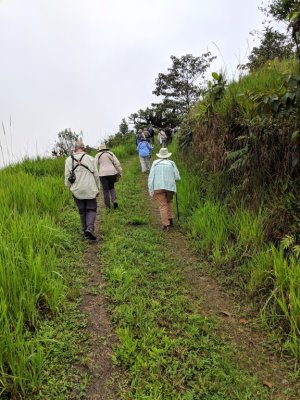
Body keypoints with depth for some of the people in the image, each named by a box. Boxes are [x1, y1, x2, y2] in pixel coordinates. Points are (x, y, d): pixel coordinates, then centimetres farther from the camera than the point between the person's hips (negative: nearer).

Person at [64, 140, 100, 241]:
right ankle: (90, 228, -16)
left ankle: (85, 231, 18)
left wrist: (69, 187, 20)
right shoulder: (89, 158, -5)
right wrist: (97, 188, 9)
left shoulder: (69, 160, 0)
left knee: (82, 211, 14)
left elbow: (67, 176, 2)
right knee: (91, 209, 6)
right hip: (89, 189, -2)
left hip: (77, 190, 2)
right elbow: (95, 175, -1)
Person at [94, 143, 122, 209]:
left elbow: (95, 166, -2)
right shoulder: (110, 153, 9)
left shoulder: (97, 156, 6)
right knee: (112, 187, 21)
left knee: (105, 190, 6)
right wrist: (120, 173, 4)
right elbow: (117, 163, 2)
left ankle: (108, 206, 10)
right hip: (112, 172, 2)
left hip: (103, 174, -2)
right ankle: (114, 200, -1)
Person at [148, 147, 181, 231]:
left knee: (162, 205, 1)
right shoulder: (171, 163, 6)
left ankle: (165, 224, -3)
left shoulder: (155, 163, 5)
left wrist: (150, 190, -2)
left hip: (158, 187, -1)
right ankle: (170, 219, 20)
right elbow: (177, 178, 3)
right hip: (170, 186, 1)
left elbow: (151, 177, -2)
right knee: (169, 202, 24)